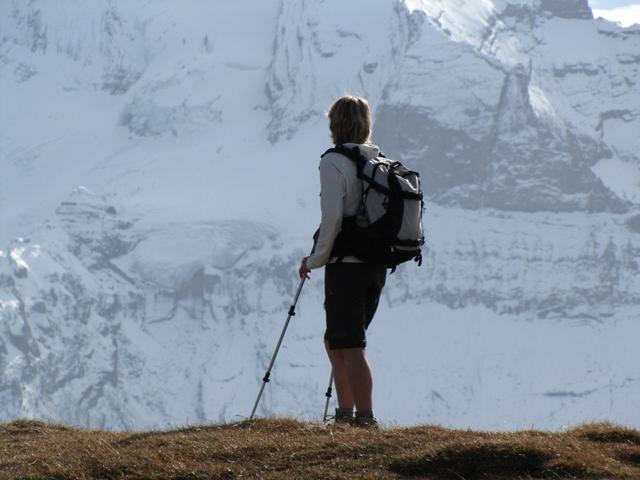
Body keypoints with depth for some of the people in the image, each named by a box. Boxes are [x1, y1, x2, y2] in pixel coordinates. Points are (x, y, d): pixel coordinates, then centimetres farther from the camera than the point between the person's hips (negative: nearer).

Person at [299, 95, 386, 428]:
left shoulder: (334, 163, -11)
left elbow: (332, 217, -18)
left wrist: (315, 260, -8)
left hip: (346, 264, -7)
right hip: (378, 266, 7)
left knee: (350, 347, -4)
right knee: (336, 341, 18)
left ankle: (366, 419, -8)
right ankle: (346, 414, 19)